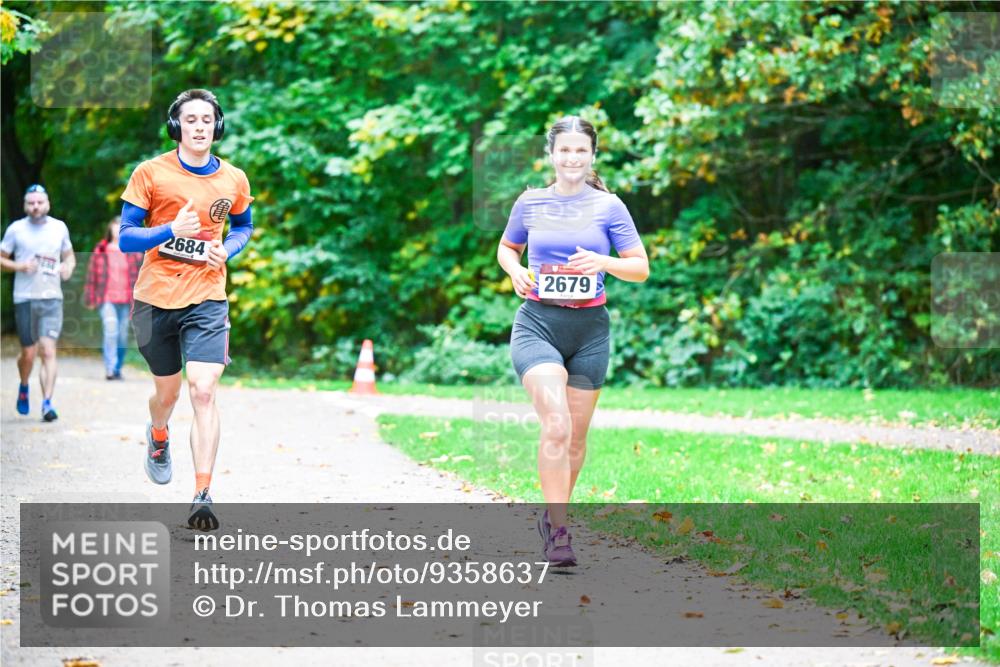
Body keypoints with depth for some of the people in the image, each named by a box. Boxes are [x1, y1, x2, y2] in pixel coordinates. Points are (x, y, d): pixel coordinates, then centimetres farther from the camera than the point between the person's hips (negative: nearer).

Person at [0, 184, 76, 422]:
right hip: (24, 298, -1)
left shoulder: (59, 227, 9)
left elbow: (69, 255, 22)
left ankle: (47, 403, -15)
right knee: (28, 353, 4)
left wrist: (68, 266, -1)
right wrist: (19, 266, -11)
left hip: (52, 298, 1)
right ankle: (24, 387, 35)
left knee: (48, 351, -11)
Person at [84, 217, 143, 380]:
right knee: (111, 332, -17)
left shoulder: (133, 252, 8)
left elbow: (139, 276, 9)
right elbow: (92, 274, 9)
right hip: (107, 299, -2)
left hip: (126, 301, 2)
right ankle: (110, 369, -17)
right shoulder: (101, 250, 6)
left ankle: (117, 368, 18)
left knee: (123, 335, 4)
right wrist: (90, 298, 6)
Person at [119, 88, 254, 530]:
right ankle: (158, 437, 51)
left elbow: (243, 226, 21)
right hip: (155, 298, 0)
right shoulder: (150, 173, -5)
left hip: (207, 299, 0)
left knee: (203, 392, -14)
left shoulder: (233, 179, 2)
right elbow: (126, 237, -5)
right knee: (167, 392, 14)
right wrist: (172, 230, -23)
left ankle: (203, 496, -13)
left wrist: (226, 250, -1)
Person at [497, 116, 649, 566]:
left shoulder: (608, 206, 2)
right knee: (555, 424, -20)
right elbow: (506, 247, 21)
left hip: (589, 329, 2)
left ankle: (553, 515, 31)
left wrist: (603, 262, -15)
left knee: (576, 433, 9)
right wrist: (515, 270, -1)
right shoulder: (530, 203, 4)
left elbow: (641, 268, 4)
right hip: (537, 323, -2)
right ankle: (558, 531, -18)